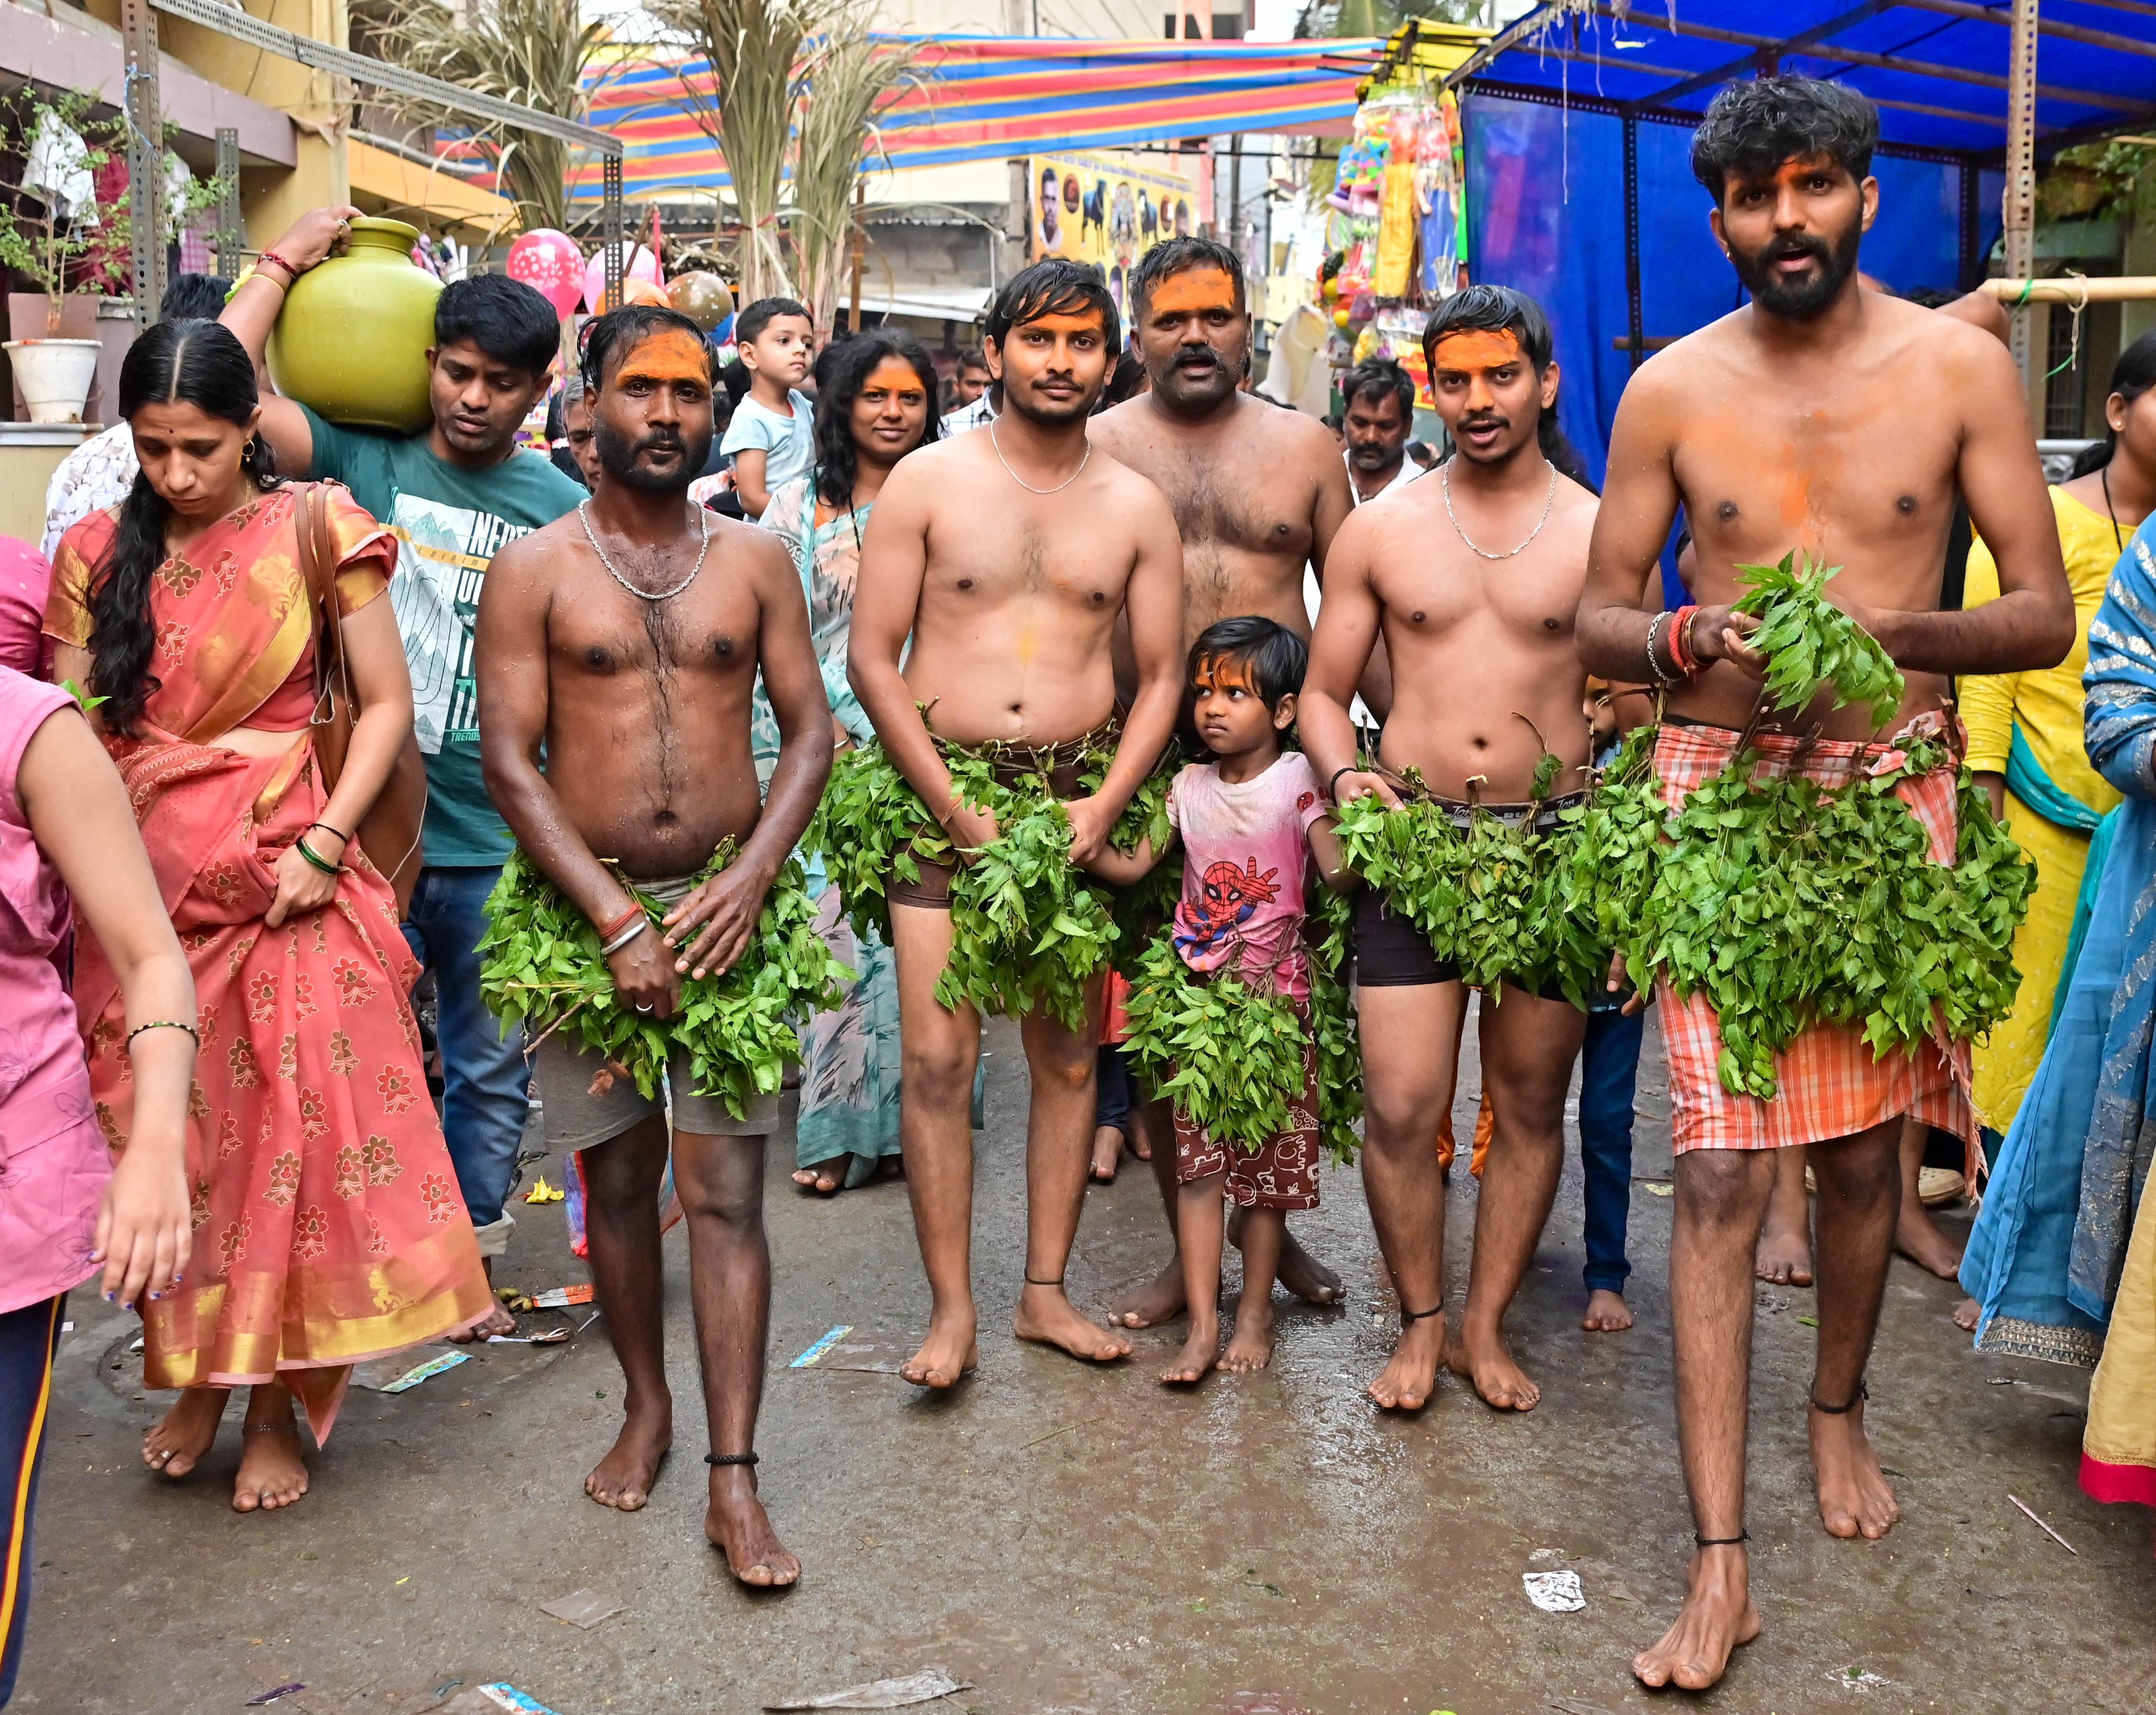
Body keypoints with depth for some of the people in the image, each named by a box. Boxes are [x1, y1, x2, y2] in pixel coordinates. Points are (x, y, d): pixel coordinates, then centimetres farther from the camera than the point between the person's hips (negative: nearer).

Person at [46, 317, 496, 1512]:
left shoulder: (312, 530, -2)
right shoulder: (100, 551, 7)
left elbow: (387, 703, -4)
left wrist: (324, 845, -13)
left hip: (282, 885, -3)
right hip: (141, 885, 3)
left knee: (296, 1140, 0)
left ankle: (277, 1404, 16)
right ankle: (193, 1377, 29)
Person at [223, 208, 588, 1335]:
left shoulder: (561, 506, 3)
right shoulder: (367, 461, 0)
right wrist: (286, 261, -3)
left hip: (503, 844, 2)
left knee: (492, 1072, 14)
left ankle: (470, 1266, 31)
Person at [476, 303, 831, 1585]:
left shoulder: (755, 561, 5)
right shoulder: (536, 568, 0)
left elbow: (812, 729, 4)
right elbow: (509, 757, -5)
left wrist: (751, 879, -11)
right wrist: (617, 921, -13)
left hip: (727, 902, 0)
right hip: (588, 905, 0)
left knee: (726, 1190, -3)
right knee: (618, 1177, 12)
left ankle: (735, 1480, 1)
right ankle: (647, 1407, 33)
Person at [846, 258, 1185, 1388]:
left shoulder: (1136, 509, 8)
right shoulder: (927, 482, 1)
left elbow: (1162, 679, 8)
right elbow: (871, 658, -3)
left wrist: (1105, 806, -8)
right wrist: (956, 809, -11)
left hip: (1078, 799, 3)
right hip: (939, 797, -2)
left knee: (1067, 1058, 7)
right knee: (937, 1060, -6)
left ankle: (1046, 1291, 20)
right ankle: (952, 1307, 6)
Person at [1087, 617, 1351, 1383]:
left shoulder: (1296, 782, -6)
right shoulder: (1190, 787, 5)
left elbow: (1338, 873, -15)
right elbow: (1134, 865, 0)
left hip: (1276, 997, -3)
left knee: (1270, 1160, 7)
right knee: (1198, 1158, 1)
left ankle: (1254, 1311, 20)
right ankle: (1203, 1323, 5)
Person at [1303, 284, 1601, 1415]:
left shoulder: (1603, 534, 4)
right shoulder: (1381, 530, 7)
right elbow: (1324, 693, 11)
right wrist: (1344, 775, -10)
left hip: (1554, 846, 0)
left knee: (1530, 1106, 9)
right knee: (1399, 1107, -4)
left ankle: (1487, 1328, 25)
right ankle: (1420, 1325, 17)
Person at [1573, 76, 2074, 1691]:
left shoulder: (1960, 367, 0)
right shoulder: (1673, 388, 2)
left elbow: (2047, 613, -1)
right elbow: (1598, 618, 5)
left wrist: (1891, 632, -20)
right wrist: (1686, 636, -17)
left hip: (1892, 789, 1)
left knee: (1866, 1144, 13)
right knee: (1720, 1166, -6)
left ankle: (1839, 1408, 42)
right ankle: (1723, 1564, -1)